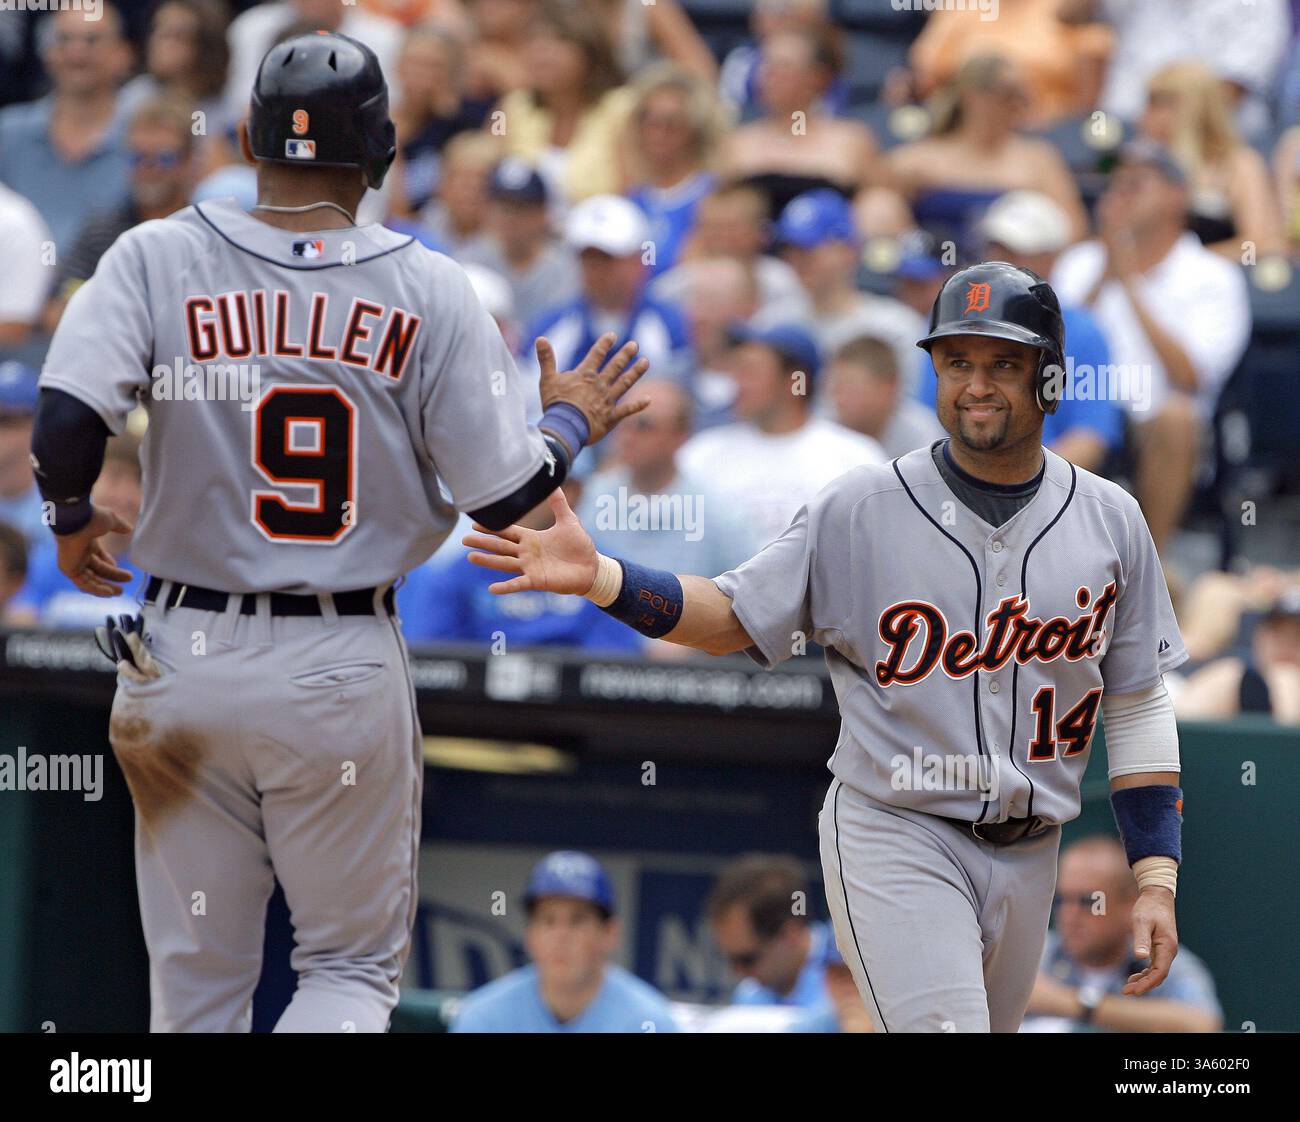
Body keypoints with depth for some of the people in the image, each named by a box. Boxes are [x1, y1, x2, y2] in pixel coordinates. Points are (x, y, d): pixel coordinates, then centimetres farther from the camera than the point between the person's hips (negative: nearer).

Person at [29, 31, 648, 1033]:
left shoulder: (157, 257, -4)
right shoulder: (429, 289, -4)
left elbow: (65, 423, -17)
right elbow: (502, 496, -5)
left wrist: (73, 519, 5)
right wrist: (571, 424, 16)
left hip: (185, 659, 1)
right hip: (347, 669, -1)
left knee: (196, 974, 14)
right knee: (356, 960, 12)